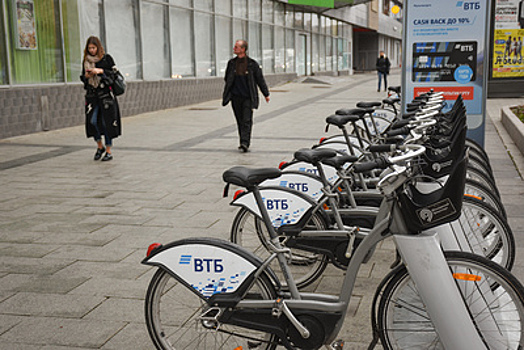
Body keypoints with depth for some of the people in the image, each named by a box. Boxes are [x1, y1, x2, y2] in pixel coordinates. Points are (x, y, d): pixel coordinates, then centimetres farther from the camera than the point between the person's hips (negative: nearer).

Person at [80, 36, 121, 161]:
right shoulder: (86, 60, 14)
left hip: (106, 93, -3)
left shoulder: (106, 58, 3)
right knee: (92, 121, -7)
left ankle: (109, 151, 5)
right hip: (92, 94, 3)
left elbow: (113, 73, -2)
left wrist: (100, 71, -14)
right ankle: (100, 146, 15)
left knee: (107, 122, -4)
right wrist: (86, 76, -3)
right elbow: (83, 78, 19)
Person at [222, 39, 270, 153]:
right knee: (240, 121, 8)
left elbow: (260, 79, 3)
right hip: (236, 97, 4)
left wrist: (266, 94, 7)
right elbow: (227, 79, 17)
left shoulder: (252, 64, -3)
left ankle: (245, 143, -15)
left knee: (247, 121, -10)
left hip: (248, 97, -4)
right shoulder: (231, 63, 7)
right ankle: (244, 143, 18)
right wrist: (226, 94, 12)